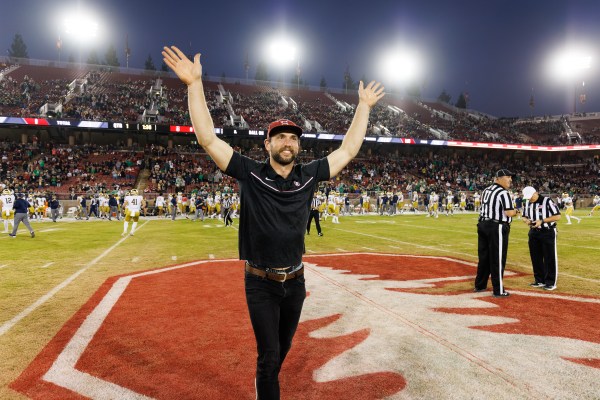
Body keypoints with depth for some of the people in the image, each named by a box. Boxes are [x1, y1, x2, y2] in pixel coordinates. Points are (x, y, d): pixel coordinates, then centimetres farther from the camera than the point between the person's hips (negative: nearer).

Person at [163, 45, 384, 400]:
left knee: (283, 348, 22)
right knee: (269, 353, 4)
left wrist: (364, 105, 6)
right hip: (261, 283, -4)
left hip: (295, 281, 4)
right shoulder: (251, 174, -11)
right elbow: (208, 139, -17)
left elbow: (348, 150, 5)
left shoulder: (308, 176, -2)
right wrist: (195, 84, -23)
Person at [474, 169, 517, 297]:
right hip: (497, 228, -8)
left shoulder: (486, 190, 12)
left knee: (484, 257, 15)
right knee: (497, 259, -1)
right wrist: (516, 211, 2)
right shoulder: (503, 193, -13)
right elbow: (509, 213, -19)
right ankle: (498, 290, 6)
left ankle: (480, 285, 25)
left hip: (483, 225, 8)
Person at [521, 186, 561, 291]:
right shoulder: (528, 203, 7)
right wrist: (527, 220, -6)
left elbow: (557, 216, -14)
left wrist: (542, 221, -22)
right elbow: (524, 216, 17)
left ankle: (551, 282, 9)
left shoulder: (547, 201, -13)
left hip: (548, 232, -6)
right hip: (533, 233, 7)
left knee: (550, 258, 0)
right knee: (535, 258, 11)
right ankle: (540, 280, 24)